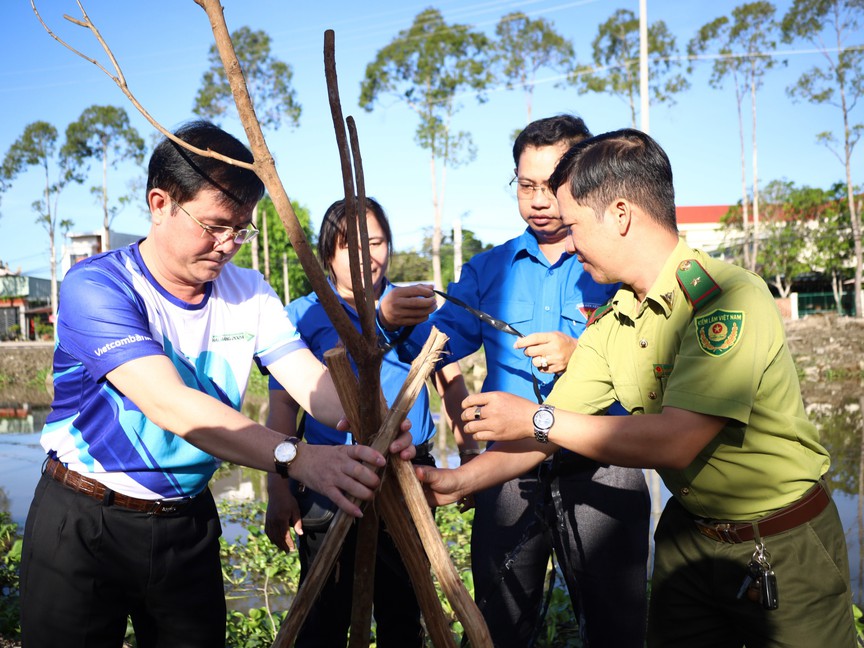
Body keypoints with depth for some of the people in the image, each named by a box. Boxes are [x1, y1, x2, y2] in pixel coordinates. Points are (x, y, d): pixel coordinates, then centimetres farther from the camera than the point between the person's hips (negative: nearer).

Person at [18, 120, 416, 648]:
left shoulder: (249, 293, -1)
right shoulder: (97, 286, -19)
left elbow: (312, 379, -12)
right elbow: (168, 403, -32)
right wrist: (295, 457, -42)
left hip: (188, 522, 5)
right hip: (83, 525, -4)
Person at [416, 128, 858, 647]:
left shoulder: (727, 298, -26)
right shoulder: (612, 325, -2)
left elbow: (675, 442, -32)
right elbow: (552, 427, 2)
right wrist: (461, 480, -7)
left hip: (784, 547, -6)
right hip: (689, 535, 6)